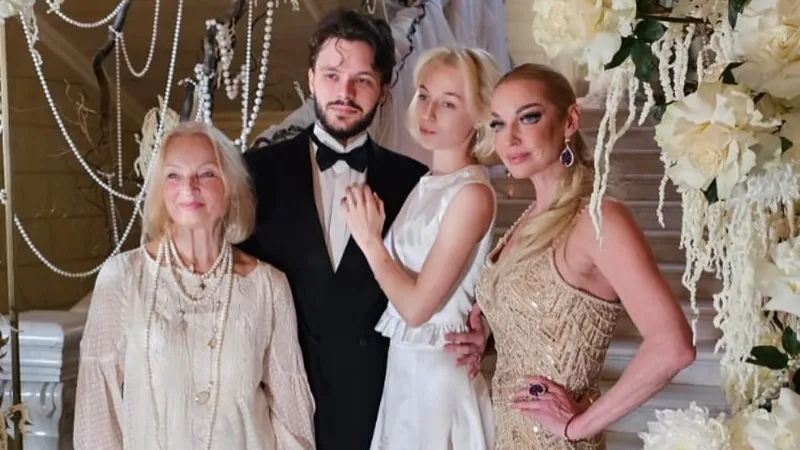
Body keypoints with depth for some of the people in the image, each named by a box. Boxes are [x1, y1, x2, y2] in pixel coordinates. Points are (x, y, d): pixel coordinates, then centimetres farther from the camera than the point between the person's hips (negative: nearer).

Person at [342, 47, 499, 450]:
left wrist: (369, 239, -12)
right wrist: (369, 232, -4)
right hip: (402, 363, 7)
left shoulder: (472, 194, -19)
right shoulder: (426, 184, 5)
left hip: (438, 371, -7)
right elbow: (403, 293, 5)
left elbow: (417, 305, -20)